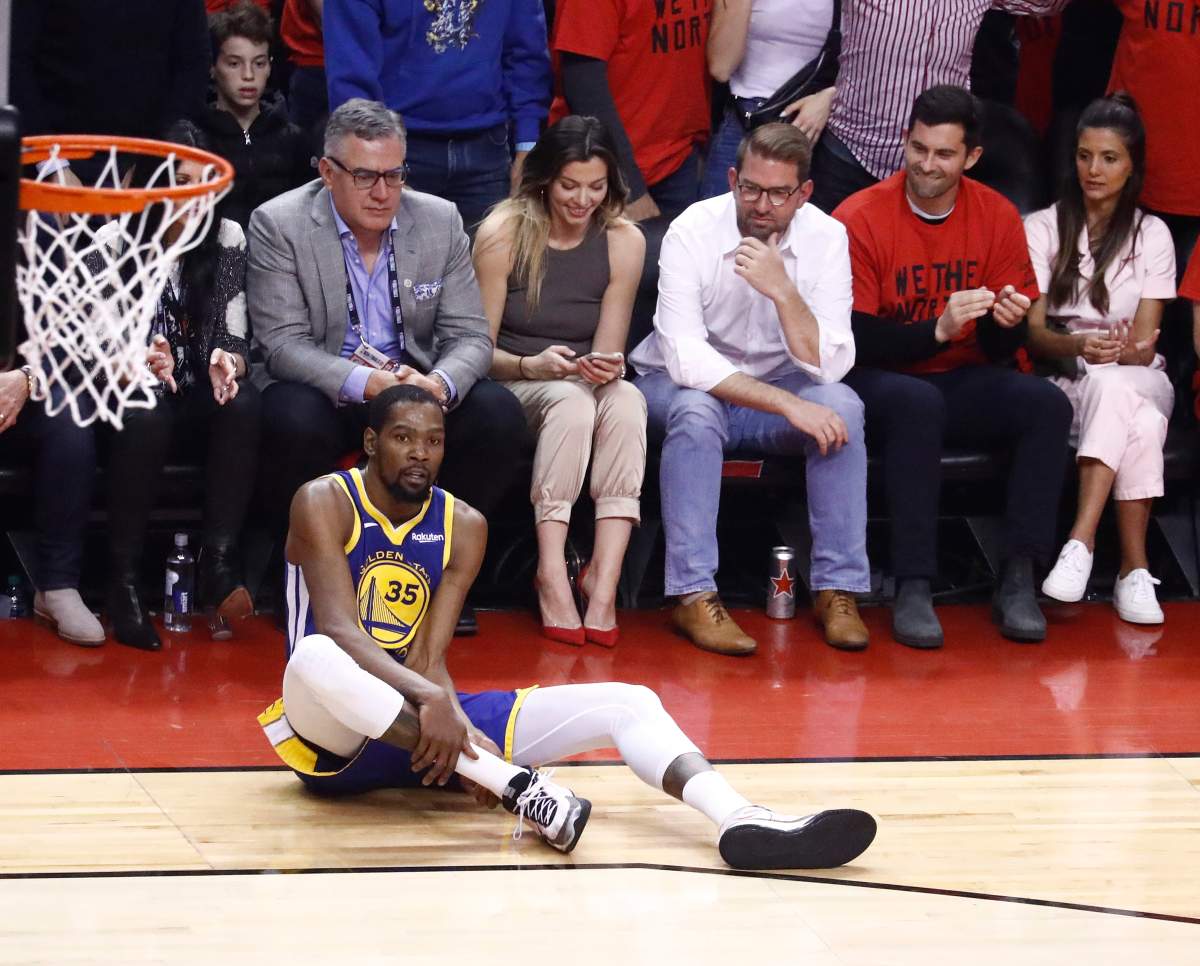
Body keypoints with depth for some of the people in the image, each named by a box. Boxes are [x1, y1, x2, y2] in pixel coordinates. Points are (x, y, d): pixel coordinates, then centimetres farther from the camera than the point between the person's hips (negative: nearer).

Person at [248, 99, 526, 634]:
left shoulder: (440, 221, 1)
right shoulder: (278, 224, -9)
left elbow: (470, 335, -1)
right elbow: (283, 344, -15)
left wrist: (439, 384, -26)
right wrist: (363, 383, -33)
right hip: (322, 386, -3)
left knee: (499, 415, -23)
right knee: (296, 423, -37)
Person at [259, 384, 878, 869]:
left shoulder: (462, 526, 6)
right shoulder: (325, 503, -8)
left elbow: (428, 658, -5)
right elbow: (339, 629, -23)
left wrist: (456, 723, -27)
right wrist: (430, 700, -38)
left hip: (425, 719, 5)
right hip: (335, 735, -5)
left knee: (626, 701, -11)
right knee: (315, 659, -43)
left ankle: (740, 821, -39)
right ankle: (517, 786, -42)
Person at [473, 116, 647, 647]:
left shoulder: (623, 242, 0)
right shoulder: (503, 233, -7)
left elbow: (608, 353, 3)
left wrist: (608, 366, -22)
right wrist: (531, 366, -25)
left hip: (580, 385, 3)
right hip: (508, 386, -3)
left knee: (625, 398, -34)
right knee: (571, 401, -37)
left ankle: (604, 576, -41)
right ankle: (551, 577, -41)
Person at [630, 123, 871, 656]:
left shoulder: (825, 238, -12)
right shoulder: (692, 232, -19)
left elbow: (829, 367, -19)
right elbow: (685, 358, -27)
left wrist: (782, 291, -34)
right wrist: (788, 405, -33)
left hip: (776, 388, 3)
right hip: (678, 386, -2)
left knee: (843, 406, -26)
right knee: (696, 411, -36)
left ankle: (837, 589, -20)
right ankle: (693, 595, -32)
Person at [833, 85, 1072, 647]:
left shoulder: (997, 217, 0)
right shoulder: (860, 219, -11)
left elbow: (999, 350, 2)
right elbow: (853, 340, -15)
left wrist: (1004, 324, -22)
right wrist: (938, 330, -28)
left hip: (961, 381, 4)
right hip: (877, 383, -4)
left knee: (1048, 405, -24)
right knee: (918, 402, -37)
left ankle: (1018, 582, -24)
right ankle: (913, 589, -35)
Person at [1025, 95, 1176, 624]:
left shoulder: (1151, 235, 8)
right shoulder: (1043, 228, 7)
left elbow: (1143, 345, 0)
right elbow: (1033, 333, -1)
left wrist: (1121, 352, -25)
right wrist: (1079, 347, -24)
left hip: (1140, 381, 1)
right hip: (1064, 380, -1)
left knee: (1111, 386, -39)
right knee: (1137, 422, -36)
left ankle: (1081, 543, -44)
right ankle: (1134, 568, -43)